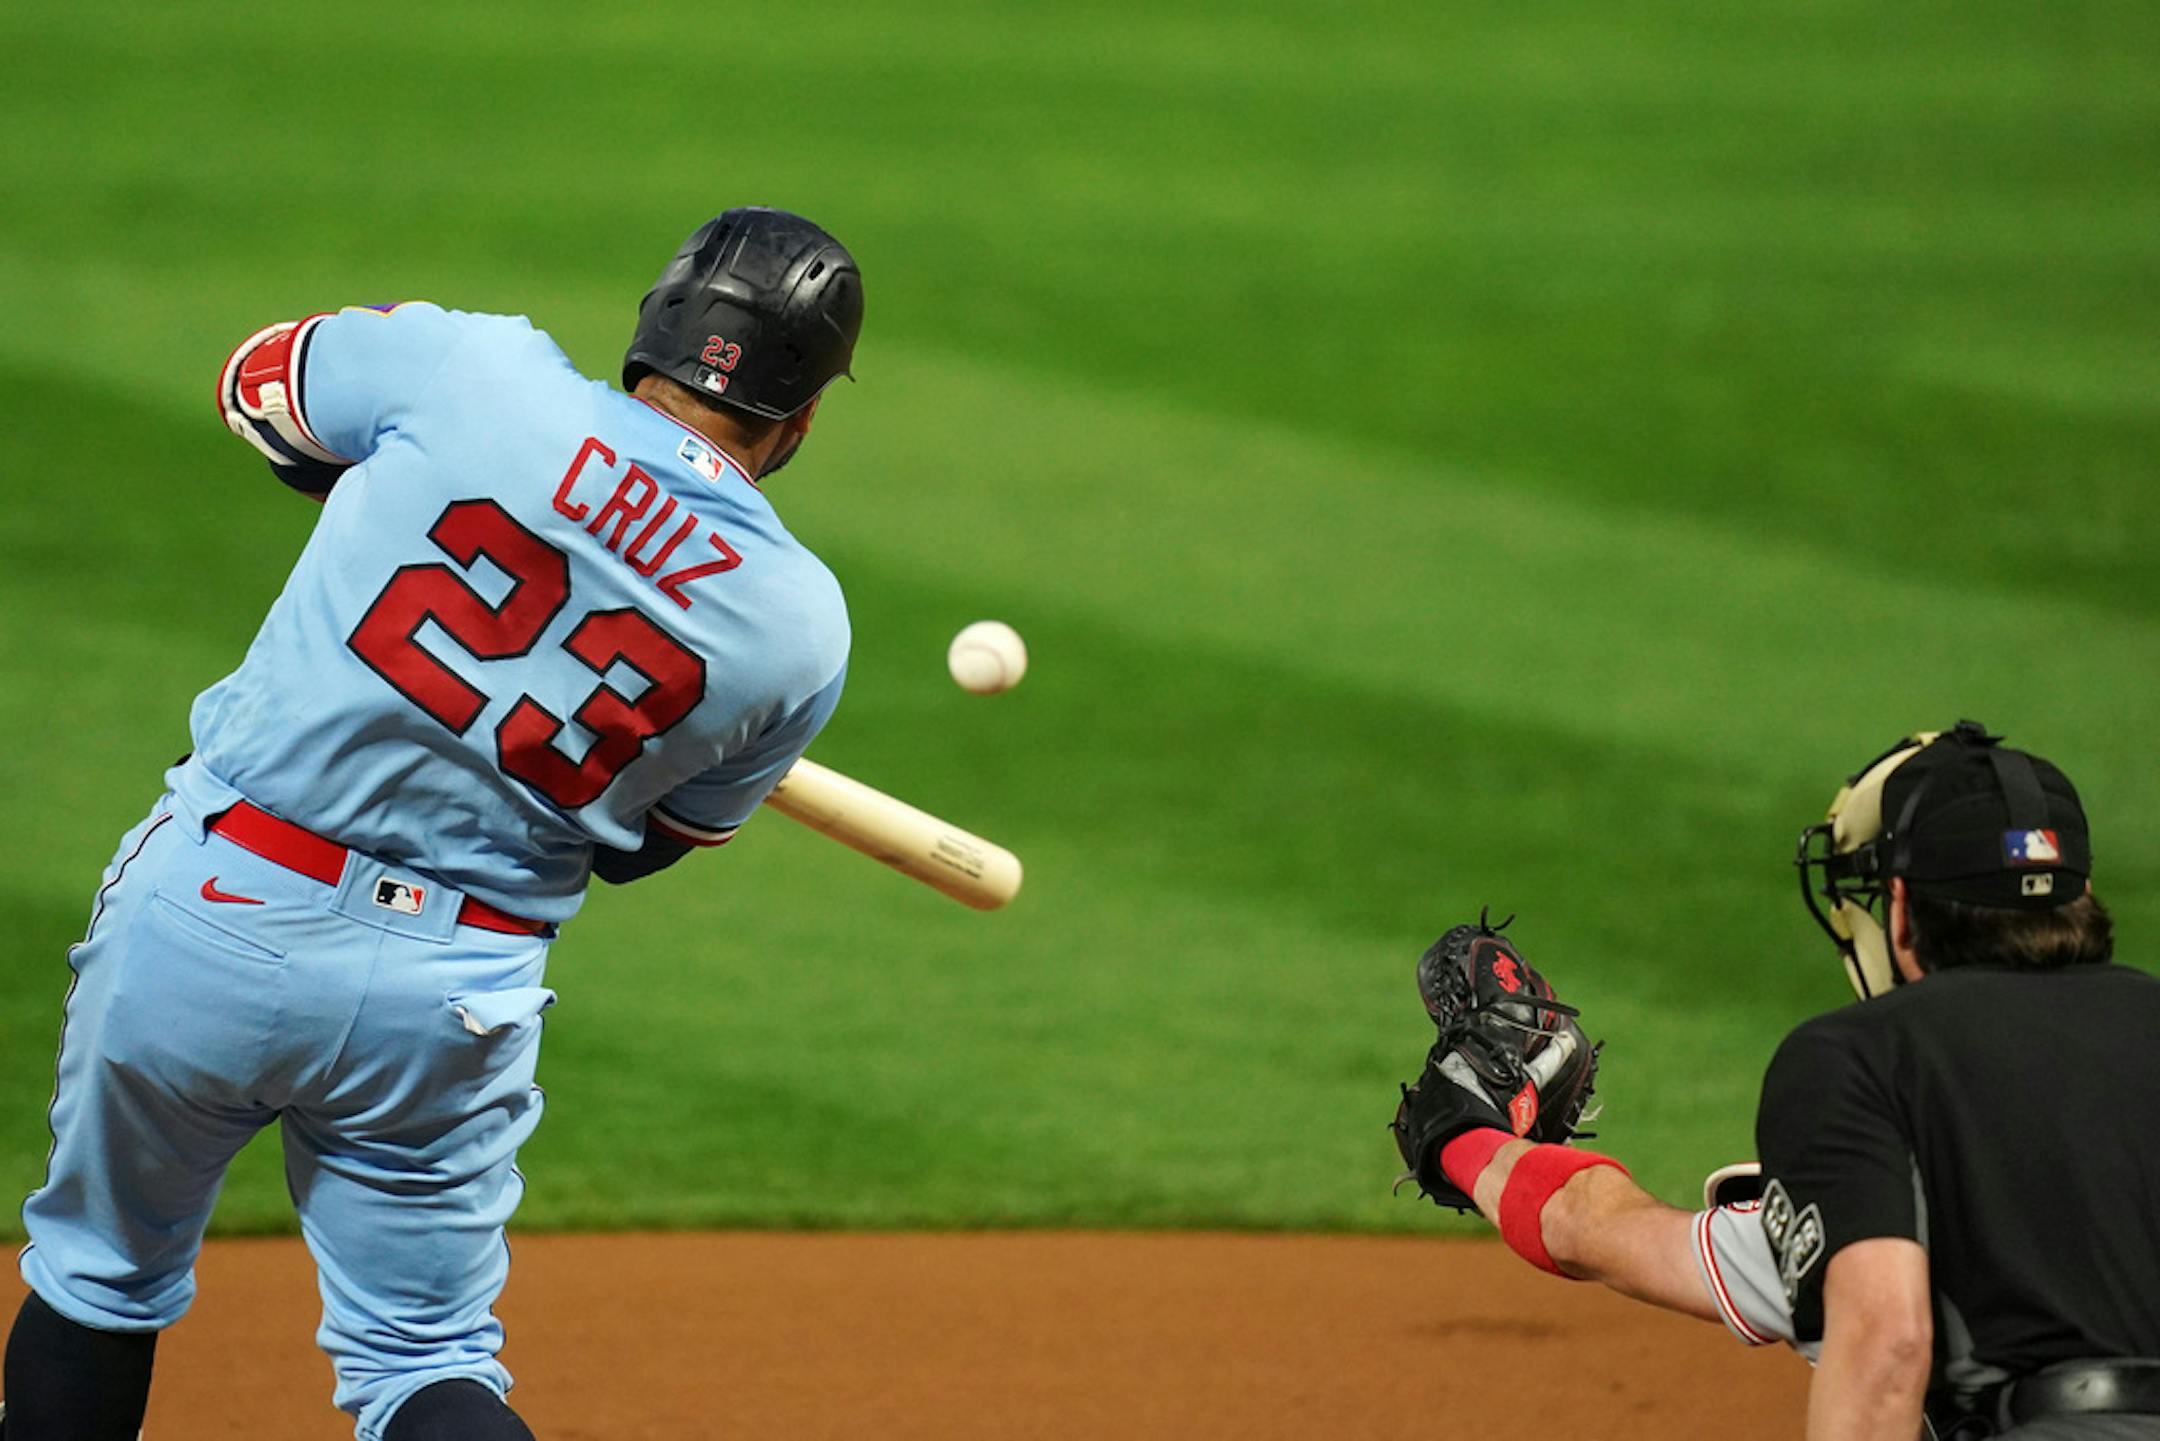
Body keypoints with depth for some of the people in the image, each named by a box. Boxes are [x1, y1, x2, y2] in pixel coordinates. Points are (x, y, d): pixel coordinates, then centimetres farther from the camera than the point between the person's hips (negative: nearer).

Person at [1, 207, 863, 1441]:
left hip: (203, 916, -1)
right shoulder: (802, 632, -4)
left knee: (103, 1276, 21)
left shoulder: (475, 374, -9)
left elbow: (261, 381, 11)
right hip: (454, 1000, 1)